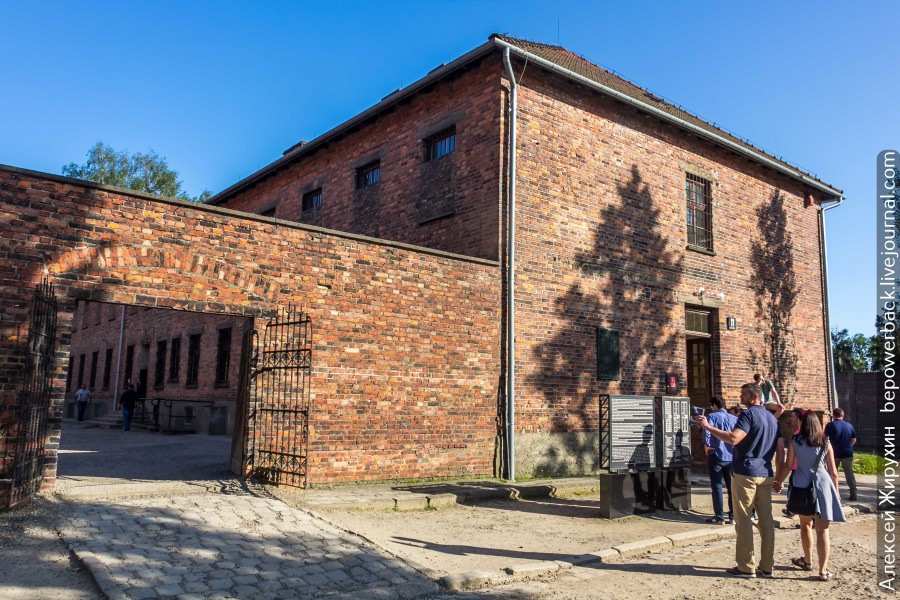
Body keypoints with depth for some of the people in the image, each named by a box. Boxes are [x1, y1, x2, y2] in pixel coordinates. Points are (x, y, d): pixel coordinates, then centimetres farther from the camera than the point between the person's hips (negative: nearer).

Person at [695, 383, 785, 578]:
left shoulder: (748, 414, -9)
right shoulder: (772, 419, 16)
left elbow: (733, 438, -24)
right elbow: (781, 451, 15)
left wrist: (707, 426, -21)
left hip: (745, 474, -8)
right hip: (766, 475, 8)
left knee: (743, 520, -2)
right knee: (766, 519, 9)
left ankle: (746, 567, 1)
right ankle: (767, 566, 14)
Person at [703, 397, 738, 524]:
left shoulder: (712, 416, -5)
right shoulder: (734, 418, 9)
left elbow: (707, 432, -20)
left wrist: (707, 446, -7)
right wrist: (736, 449, 12)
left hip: (716, 456, -4)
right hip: (732, 457, 4)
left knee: (717, 486, 1)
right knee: (732, 487, 12)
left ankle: (719, 517, 2)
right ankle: (733, 516, 16)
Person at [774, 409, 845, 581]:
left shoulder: (795, 441, 1)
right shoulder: (825, 443, 5)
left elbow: (787, 465, 0)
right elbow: (833, 472, 6)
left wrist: (778, 481, 14)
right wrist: (836, 491, 20)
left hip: (803, 486, 0)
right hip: (823, 485, 0)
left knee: (805, 524, 20)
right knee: (822, 529, 0)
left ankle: (808, 561, 33)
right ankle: (823, 570, -3)